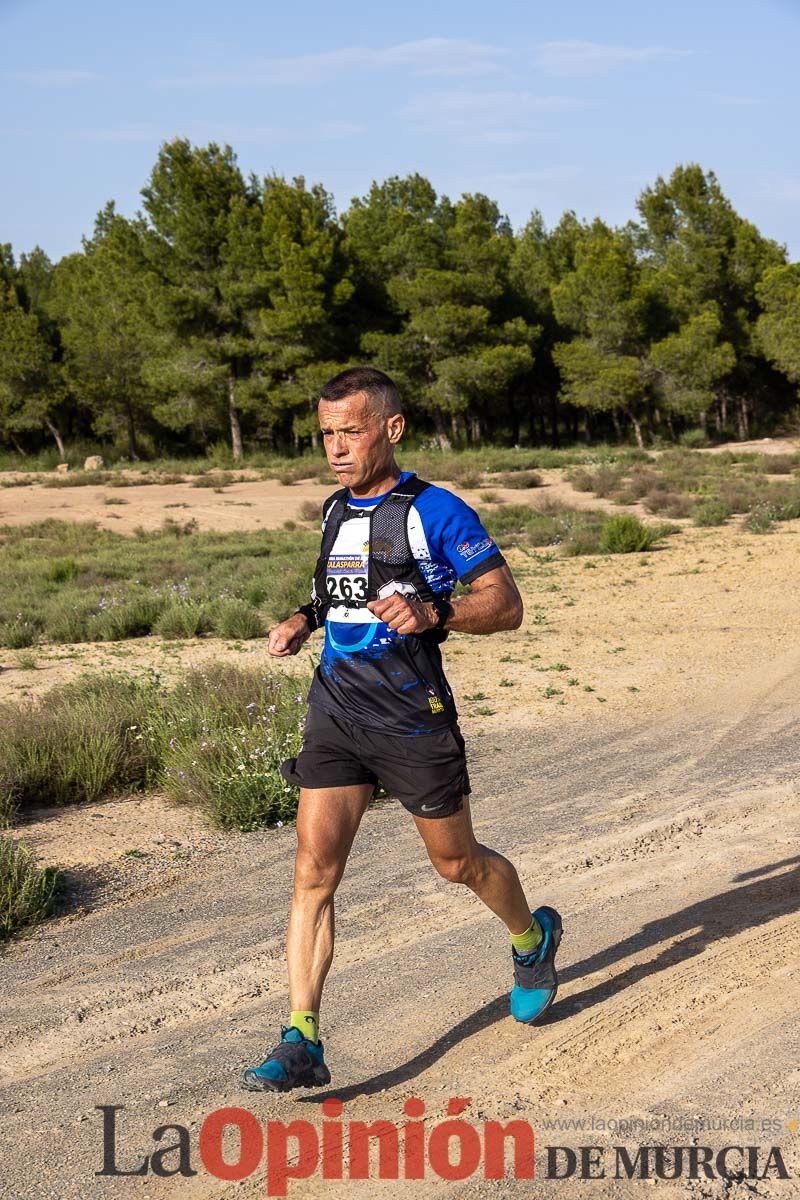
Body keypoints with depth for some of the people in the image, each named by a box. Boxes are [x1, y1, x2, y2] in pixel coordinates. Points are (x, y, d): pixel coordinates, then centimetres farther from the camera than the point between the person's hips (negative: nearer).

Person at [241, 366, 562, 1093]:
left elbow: (507, 606, -9)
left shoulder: (436, 511, -10)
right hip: (336, 713, 5)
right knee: (314, 871, -7)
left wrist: (433, 613, -26)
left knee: (455, 861, 12)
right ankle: (302, 1045, -5)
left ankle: (533, 939, 43)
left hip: (413, 718, -5)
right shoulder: (336, 512, 11)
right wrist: (305, 622, 9)